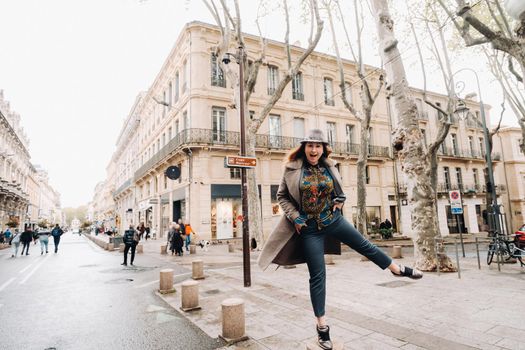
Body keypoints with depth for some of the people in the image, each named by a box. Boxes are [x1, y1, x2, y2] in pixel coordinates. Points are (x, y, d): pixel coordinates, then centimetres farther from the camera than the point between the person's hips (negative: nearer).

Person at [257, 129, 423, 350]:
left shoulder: (329, 167, 0)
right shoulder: (293, 169, -11)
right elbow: (282, 196, -3)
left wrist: (339, 202, 0)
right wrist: (295, 216, -13)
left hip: (333, 220, 3)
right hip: (310, 228, -3)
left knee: (365, 245, 16)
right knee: (317, 275, 2)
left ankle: (398, 269, 43)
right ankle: (321, 326, 15)